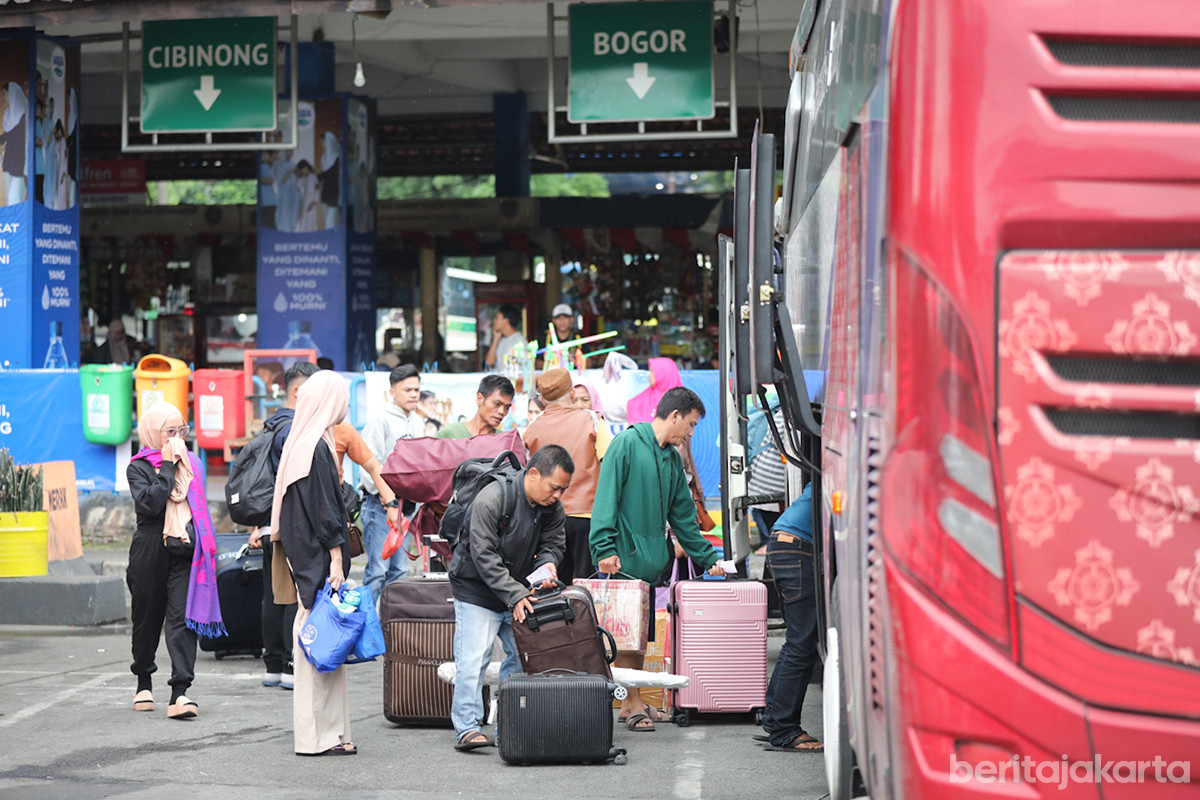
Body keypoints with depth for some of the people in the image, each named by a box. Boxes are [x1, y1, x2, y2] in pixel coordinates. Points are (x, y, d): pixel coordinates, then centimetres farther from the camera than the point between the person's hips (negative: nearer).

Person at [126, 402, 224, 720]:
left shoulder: (191, 463, 13)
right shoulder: (139, 467, 0)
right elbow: (149, 503, -18)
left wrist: (202, 546, 15)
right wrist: (168, 467, -12)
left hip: (185, 550, 2)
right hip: (150, 551, -2)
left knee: (183, 617, -11)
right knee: (147, 618, 10)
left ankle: (180, 693, -18)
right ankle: (144, 684, 31)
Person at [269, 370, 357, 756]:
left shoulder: (302, 442, 13)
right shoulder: (317, 448, -16)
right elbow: (324, 508, -18)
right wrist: (336, 558, -17)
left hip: (305, 556, 10)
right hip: (318, 558, -10)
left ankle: (316, 731, 16)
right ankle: (320, 735, -3)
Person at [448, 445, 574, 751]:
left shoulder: (552, 507, -3)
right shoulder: (491, 499, -24)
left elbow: (551, 543, 8)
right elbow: (484, 555, -24)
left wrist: (547, 563, -17)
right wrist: (515, 595, -28)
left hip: (521, 591, 6)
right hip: (477, 590, -6)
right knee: (474, 657, -11)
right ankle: (467, 728, -6)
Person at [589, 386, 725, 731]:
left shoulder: (672, 459, 17)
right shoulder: (627, 443, -7)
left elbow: (683, 516, 23)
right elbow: (606, 499, -13)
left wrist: (708, 557, 21)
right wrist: (605, 548, -20)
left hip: (652, 561, 8)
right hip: (623, 559, -8)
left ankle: (630, 703, 15)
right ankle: (633, 704, -1)